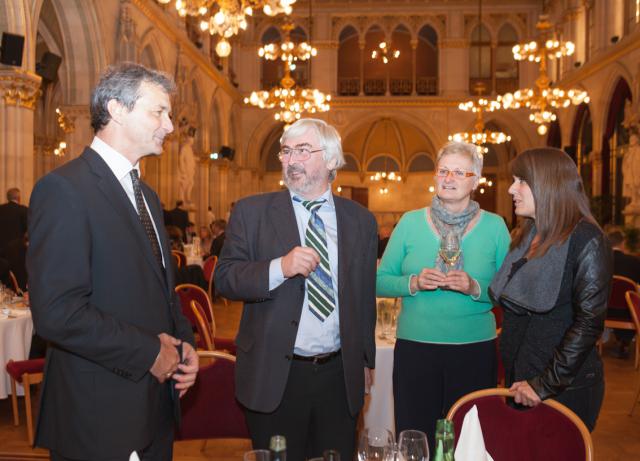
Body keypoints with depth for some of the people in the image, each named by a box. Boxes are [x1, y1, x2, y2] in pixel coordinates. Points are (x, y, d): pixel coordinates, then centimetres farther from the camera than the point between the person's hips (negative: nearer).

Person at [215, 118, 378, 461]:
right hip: (274, 377, -2)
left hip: (340, 376, 2)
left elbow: (365, 296, 12)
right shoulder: (251, 212, -1)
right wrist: (279, 268, -23)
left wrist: (365, 360, 16)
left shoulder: (360, 220, 6)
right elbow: (224, 279, -7)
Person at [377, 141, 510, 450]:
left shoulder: (494, 226, 2)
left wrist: (474, 288, -17)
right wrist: (413, 283, -14)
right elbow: (380, 282, 3)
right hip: (414, 347, 0)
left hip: (475, 350, 0)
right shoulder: (410, 222, 3)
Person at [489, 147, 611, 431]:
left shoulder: (585, 240, -14)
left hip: (565, 388, -7)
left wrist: (546, 384, -20)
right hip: (520, 382, 7)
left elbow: (589, 322, -19)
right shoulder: (524, 237, 10)